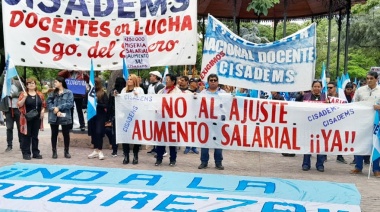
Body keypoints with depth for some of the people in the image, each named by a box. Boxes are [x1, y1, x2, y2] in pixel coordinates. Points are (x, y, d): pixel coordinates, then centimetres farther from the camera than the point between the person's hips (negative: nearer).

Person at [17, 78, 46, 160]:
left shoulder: (40, 94, 9)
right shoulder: (23, 94, 0)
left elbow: (43, 104, 14)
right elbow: (19, 105, -8)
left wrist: (42, 111, -4)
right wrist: (24, 97, -20)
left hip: (37, 118, 3)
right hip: (27, 118, -3)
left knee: (35, 136, 10)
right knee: (26, 135, 0)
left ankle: (36, 153, 16)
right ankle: (26, 153, 6)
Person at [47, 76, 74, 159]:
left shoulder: (69, 92, -2)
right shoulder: (52, 93, 10)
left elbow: (70, 103, -12)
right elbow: (49, 103, -1)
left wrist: (59, 108, -16)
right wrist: (55, 110, -17)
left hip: (65, 117, -3)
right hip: (54, 117, 3)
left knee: (66, 134, 5)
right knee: (54, 134, 8)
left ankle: (66, 152, 18)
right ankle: (54, 152, 17)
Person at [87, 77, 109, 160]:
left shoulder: (103, 94, -3)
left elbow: (106, 105, -7)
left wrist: (97, 104, -18)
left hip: (100, 116, -4)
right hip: (92, 115, 4)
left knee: (99, 133, -7)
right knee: (93, 133, 7)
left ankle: (100, 151, 1)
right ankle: (95, 150, 17)